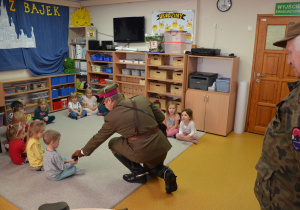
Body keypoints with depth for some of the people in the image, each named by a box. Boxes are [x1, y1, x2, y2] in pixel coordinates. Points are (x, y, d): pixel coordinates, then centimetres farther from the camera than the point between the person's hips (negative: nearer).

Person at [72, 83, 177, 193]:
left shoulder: (112, 117, -4)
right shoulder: (142, 99, 5)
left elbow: (98, 138, 8)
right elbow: (161, 117, 10)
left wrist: (83, 152, 24)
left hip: (142, 151, -6)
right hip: (161, 146, 6)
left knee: (113, 143, 18)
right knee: (151, 168, 37)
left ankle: (138, 173, 12)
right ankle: (165, 172, 2)